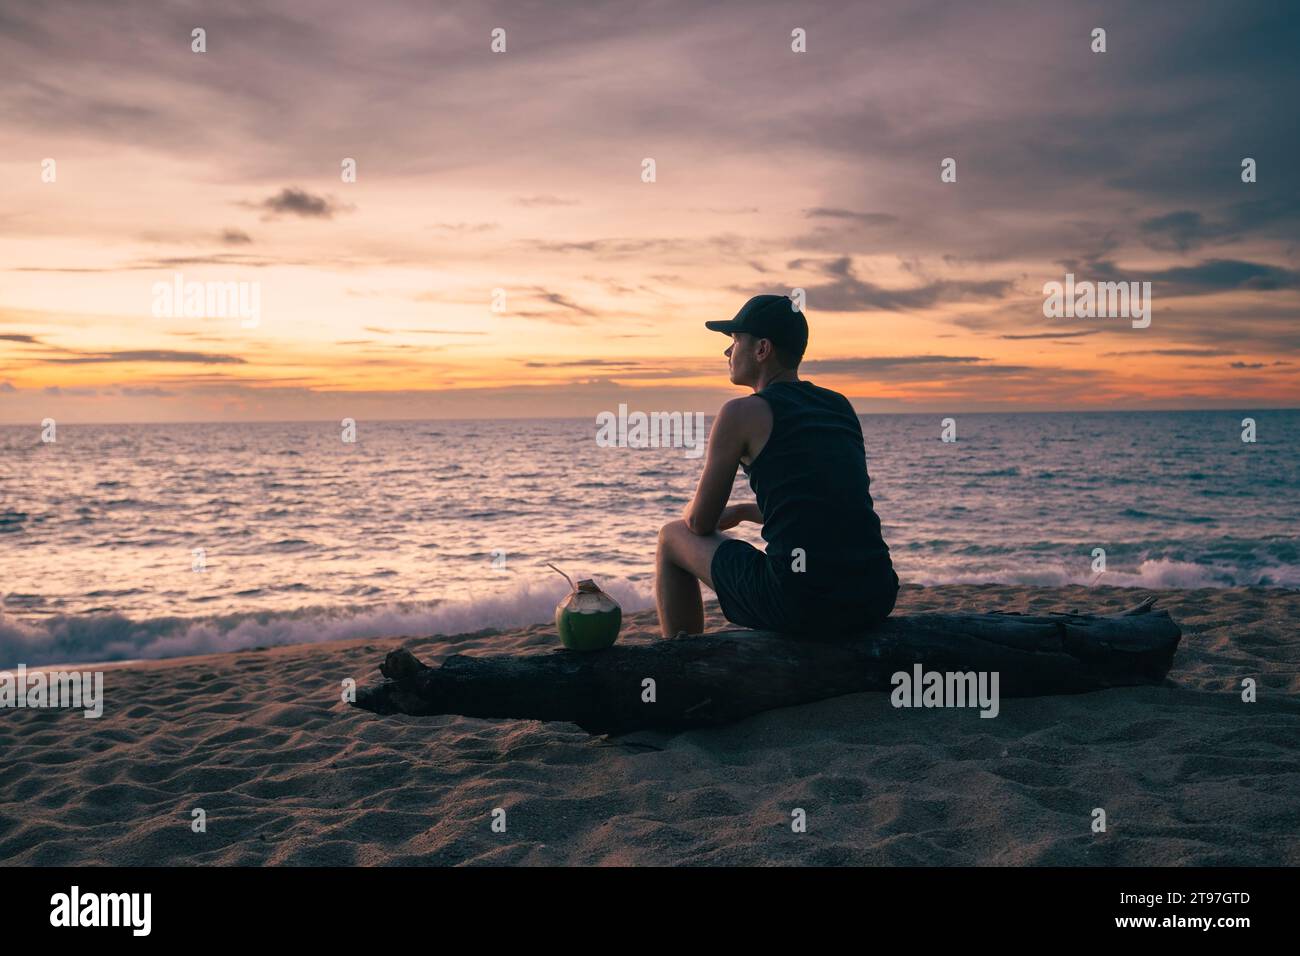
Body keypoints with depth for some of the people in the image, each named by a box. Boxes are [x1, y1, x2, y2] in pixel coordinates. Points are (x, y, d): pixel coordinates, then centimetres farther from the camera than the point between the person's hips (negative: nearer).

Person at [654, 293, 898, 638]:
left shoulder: (742, 413, -1)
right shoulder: (841, 407, 17)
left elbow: (700, 522, 5)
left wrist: (692, 516, 29)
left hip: (799, 603, -6)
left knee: (672, 538, 18)